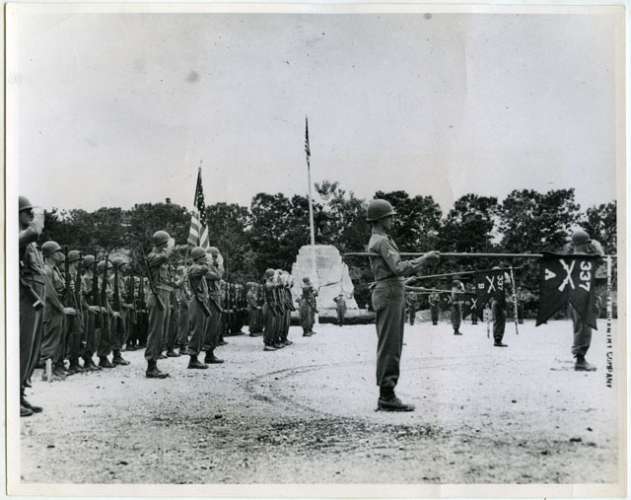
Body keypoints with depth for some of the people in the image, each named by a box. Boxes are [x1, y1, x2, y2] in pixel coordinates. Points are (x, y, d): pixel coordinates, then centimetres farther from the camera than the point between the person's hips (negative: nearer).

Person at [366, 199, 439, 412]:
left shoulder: (380, 240, 21)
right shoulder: (381, 241, -12)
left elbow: (397, 269, 22)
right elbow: (399, 268, -21)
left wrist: (424, 261, 15)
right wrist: (424, 258, -14)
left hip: (394, 296, 10)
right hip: (388, 295, -10)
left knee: (392, 347, 10)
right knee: (389, 346, -10)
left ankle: (386, 395, 13)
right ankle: (387, 396, -8)